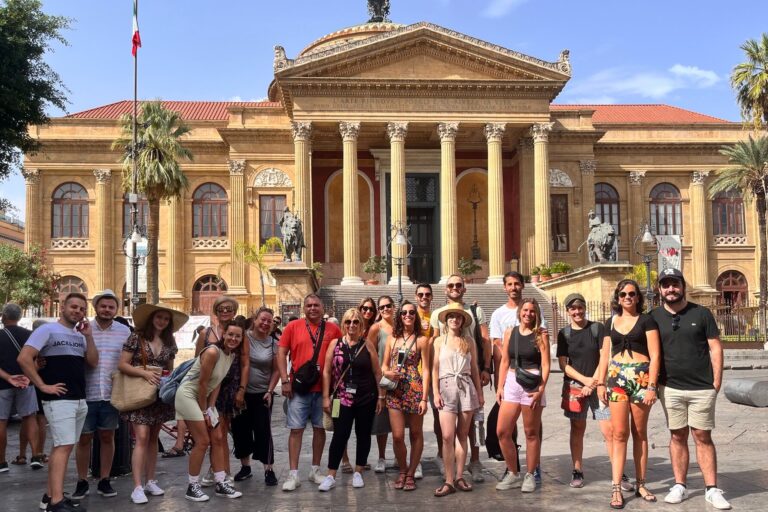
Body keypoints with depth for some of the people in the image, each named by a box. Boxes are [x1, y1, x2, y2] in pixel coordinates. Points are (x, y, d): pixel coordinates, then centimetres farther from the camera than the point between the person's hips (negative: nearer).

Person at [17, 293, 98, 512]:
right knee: (64, 446, -14)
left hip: (80, 400, 8)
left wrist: (88, 337, -1)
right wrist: (43, 386, -15)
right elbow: (24, 358, -14)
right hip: (59, 400, -8)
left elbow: (93, 363, 10)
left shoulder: (80, 335, 15)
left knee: (62, 446, 11)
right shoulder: (47, 330, -6)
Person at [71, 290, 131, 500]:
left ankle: (104, 481, 20)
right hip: (86, 394, -1)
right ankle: (82, 482, 20)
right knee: (84, 439, 7)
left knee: (107, 437, 10)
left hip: (112, 395, 1)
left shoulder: (124, 331, 4)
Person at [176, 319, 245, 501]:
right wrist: (204, 411, -13)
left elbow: (218, 383, 5)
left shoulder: (232, 354, 2)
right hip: (188, 395, -9)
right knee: (203, 441, -9)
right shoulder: (213, 352, -24)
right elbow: (202, 383, -20)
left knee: (217, 439, 7)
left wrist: (210, 408, -3)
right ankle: (192, 487, 2)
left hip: (204, 397, 9)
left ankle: (221, 484, 13)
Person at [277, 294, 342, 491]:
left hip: (323, 388, 2)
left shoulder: (332, 329, 3)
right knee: (296, 429, -1)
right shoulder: (293, 327, 0)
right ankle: (293, 475, 2)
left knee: (320, 428, 10)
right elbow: (281, 353, 0)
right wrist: (285, 380, -7)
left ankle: (315, 470, 23)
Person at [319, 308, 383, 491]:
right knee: (340, 436, -3)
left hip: (366, 398, 1)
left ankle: (358, 473, 21)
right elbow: (327, 371, 3)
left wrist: (380, 396, 1)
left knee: (363, 435, 8)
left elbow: (377, 372, 5)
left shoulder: (367, 344, 2)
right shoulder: (335, 344, 2)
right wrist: (326, 397, -1)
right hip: (343, 398, -1)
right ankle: (331, 477, 2)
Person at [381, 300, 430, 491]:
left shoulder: (421, 340, 1)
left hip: (414, 389, -2)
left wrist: (424, 398, -8)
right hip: (395, 391, 2)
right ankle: (402, 470, 19)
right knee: (397, 436, -2)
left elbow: (425, 370, -2)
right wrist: (387, 373, -10)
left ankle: (411, 474, 19)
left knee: (416, 434, 6)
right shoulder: (392, 338, 10)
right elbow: (384, 365, 15)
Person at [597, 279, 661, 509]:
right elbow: (605, 355, 14)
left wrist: (651, 386, -13)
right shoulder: (610, 323, 13)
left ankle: (640, 484, 16)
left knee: (639, 433, 6)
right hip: (616, 378, 2)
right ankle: (616, 488, -4)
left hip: (641, 377, -2)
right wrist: (601, 383, 5)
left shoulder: (646, 320, 1)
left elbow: (655, 355, -5)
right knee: (619, 434, -3)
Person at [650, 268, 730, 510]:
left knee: (703, 437, 2)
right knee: (678, 436, 8)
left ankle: (712, 490, 7)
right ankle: (680, 486, 16)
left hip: (702, 388, -1)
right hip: (670, 389, 1)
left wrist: (717, 382, -4)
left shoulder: (701, 313, 1)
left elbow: (715, 347, 2)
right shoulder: (654, 317, 4)